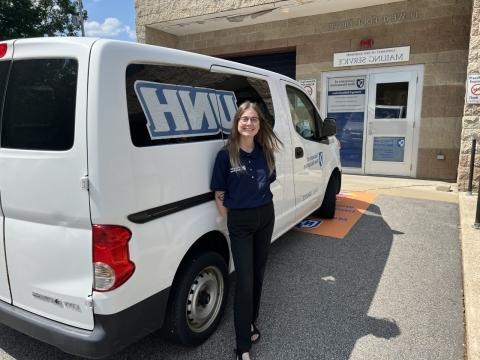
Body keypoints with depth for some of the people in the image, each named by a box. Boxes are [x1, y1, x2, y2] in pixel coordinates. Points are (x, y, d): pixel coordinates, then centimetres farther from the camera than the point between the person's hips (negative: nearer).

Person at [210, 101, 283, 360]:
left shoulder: (265, 152, 0)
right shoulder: (226, 155, -12)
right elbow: (219, 195, -7)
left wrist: (261, 206, 7)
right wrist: (230, 221, -5)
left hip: (266, 216, 5)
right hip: (240, 222, -4)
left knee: (258, 274, 15)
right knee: (245, 281, -2)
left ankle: (251, 323, 37)